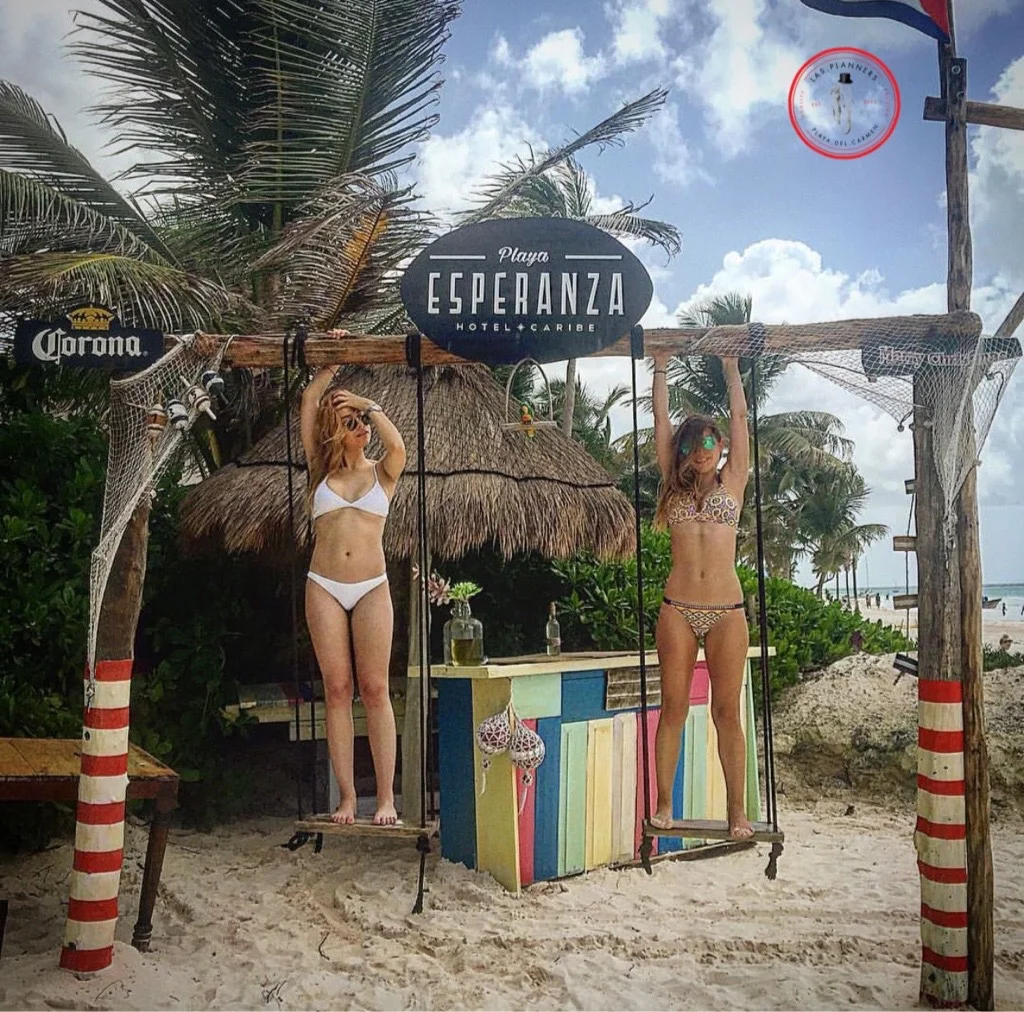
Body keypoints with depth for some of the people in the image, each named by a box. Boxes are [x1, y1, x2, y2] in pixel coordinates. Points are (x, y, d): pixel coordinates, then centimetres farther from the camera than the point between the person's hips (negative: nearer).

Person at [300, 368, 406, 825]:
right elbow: (309, 402, 5)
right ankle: (347, 796, 7)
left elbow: (397, 446, -16)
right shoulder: (322, 471, 11)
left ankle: (386, 797, 2)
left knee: (375, 690, -3)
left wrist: (368, 404, -4)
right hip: (324, 589, 1)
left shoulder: (382, 472, 8)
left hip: (371, 589, -1)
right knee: (337, 690, 1)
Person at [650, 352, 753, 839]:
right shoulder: (675, 485, 13)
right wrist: (661, 368, 15)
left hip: (726, 611, -1)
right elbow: (661, 420, 13)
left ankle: (737, 808, 10)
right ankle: (664, 803, 10)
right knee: (672, 707, 2)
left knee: (727, 711, 2)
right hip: (677, 610, 1)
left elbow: (739, 418, 11)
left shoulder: (731, 481, 12)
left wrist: (731, 370, 15)